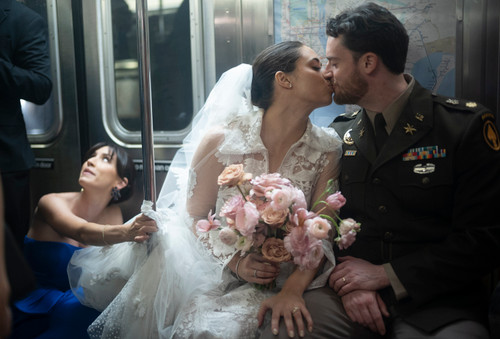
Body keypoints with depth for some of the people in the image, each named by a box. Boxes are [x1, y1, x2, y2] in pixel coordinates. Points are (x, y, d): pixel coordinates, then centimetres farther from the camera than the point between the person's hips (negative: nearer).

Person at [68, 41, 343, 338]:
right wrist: (235, 262, -17)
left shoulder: (326, 151, -6)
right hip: (215, 268, 1)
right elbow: (194, 216, -2)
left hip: (278, 283, 0)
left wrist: (292, 290, -22)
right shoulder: (221, 139, -11)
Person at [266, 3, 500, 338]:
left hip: (439, 302, -2)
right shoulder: (338, 133, 11)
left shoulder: (467, 125, -3)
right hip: (351, 295, 2)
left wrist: (385, 274, -11)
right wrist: (347, 282, -8)